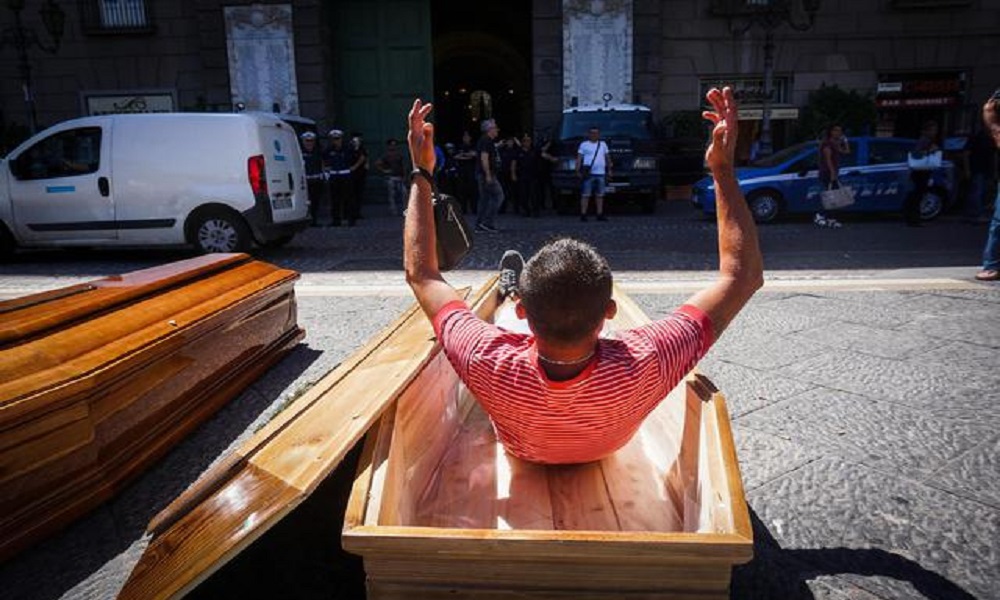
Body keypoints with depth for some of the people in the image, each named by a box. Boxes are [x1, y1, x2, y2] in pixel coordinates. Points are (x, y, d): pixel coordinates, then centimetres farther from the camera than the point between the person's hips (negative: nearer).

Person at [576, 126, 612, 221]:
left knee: (600, 195, 6)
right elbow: (579, 159, 0)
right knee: (585, 195, -7)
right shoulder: (584, 144, 5)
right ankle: (583, 214, -5)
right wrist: (578, 171, -9)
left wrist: (609, 170, 12)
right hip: (588, 174, -4)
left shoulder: (603, 144, 17)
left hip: (600, 173, 4)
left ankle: (600, 215, 10)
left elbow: (607, 157, 19)